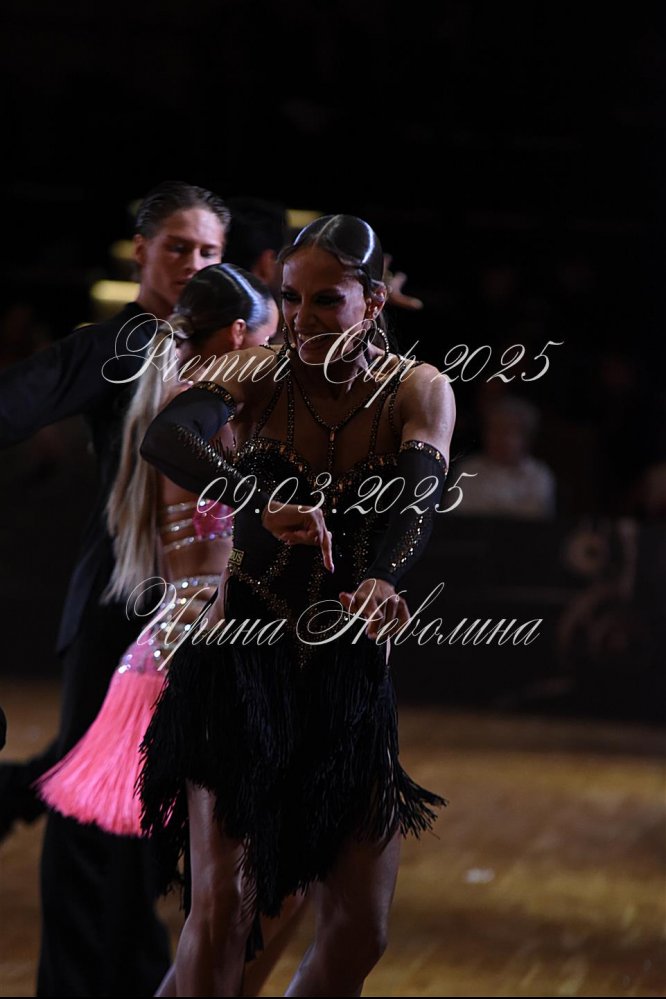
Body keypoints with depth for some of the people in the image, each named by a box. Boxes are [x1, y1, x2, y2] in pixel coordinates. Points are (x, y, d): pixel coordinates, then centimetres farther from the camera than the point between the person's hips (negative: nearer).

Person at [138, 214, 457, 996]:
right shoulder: (260, 376, -8)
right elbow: (164, 437, -28)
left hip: (351, 673, 2)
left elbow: (418, 499, -22)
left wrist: (381, 580, -45)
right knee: (222, 903, -12)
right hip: (242, 662, -2)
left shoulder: (418, 392, -4)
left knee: (360, 931, 3)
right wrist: (261, 501, -47)